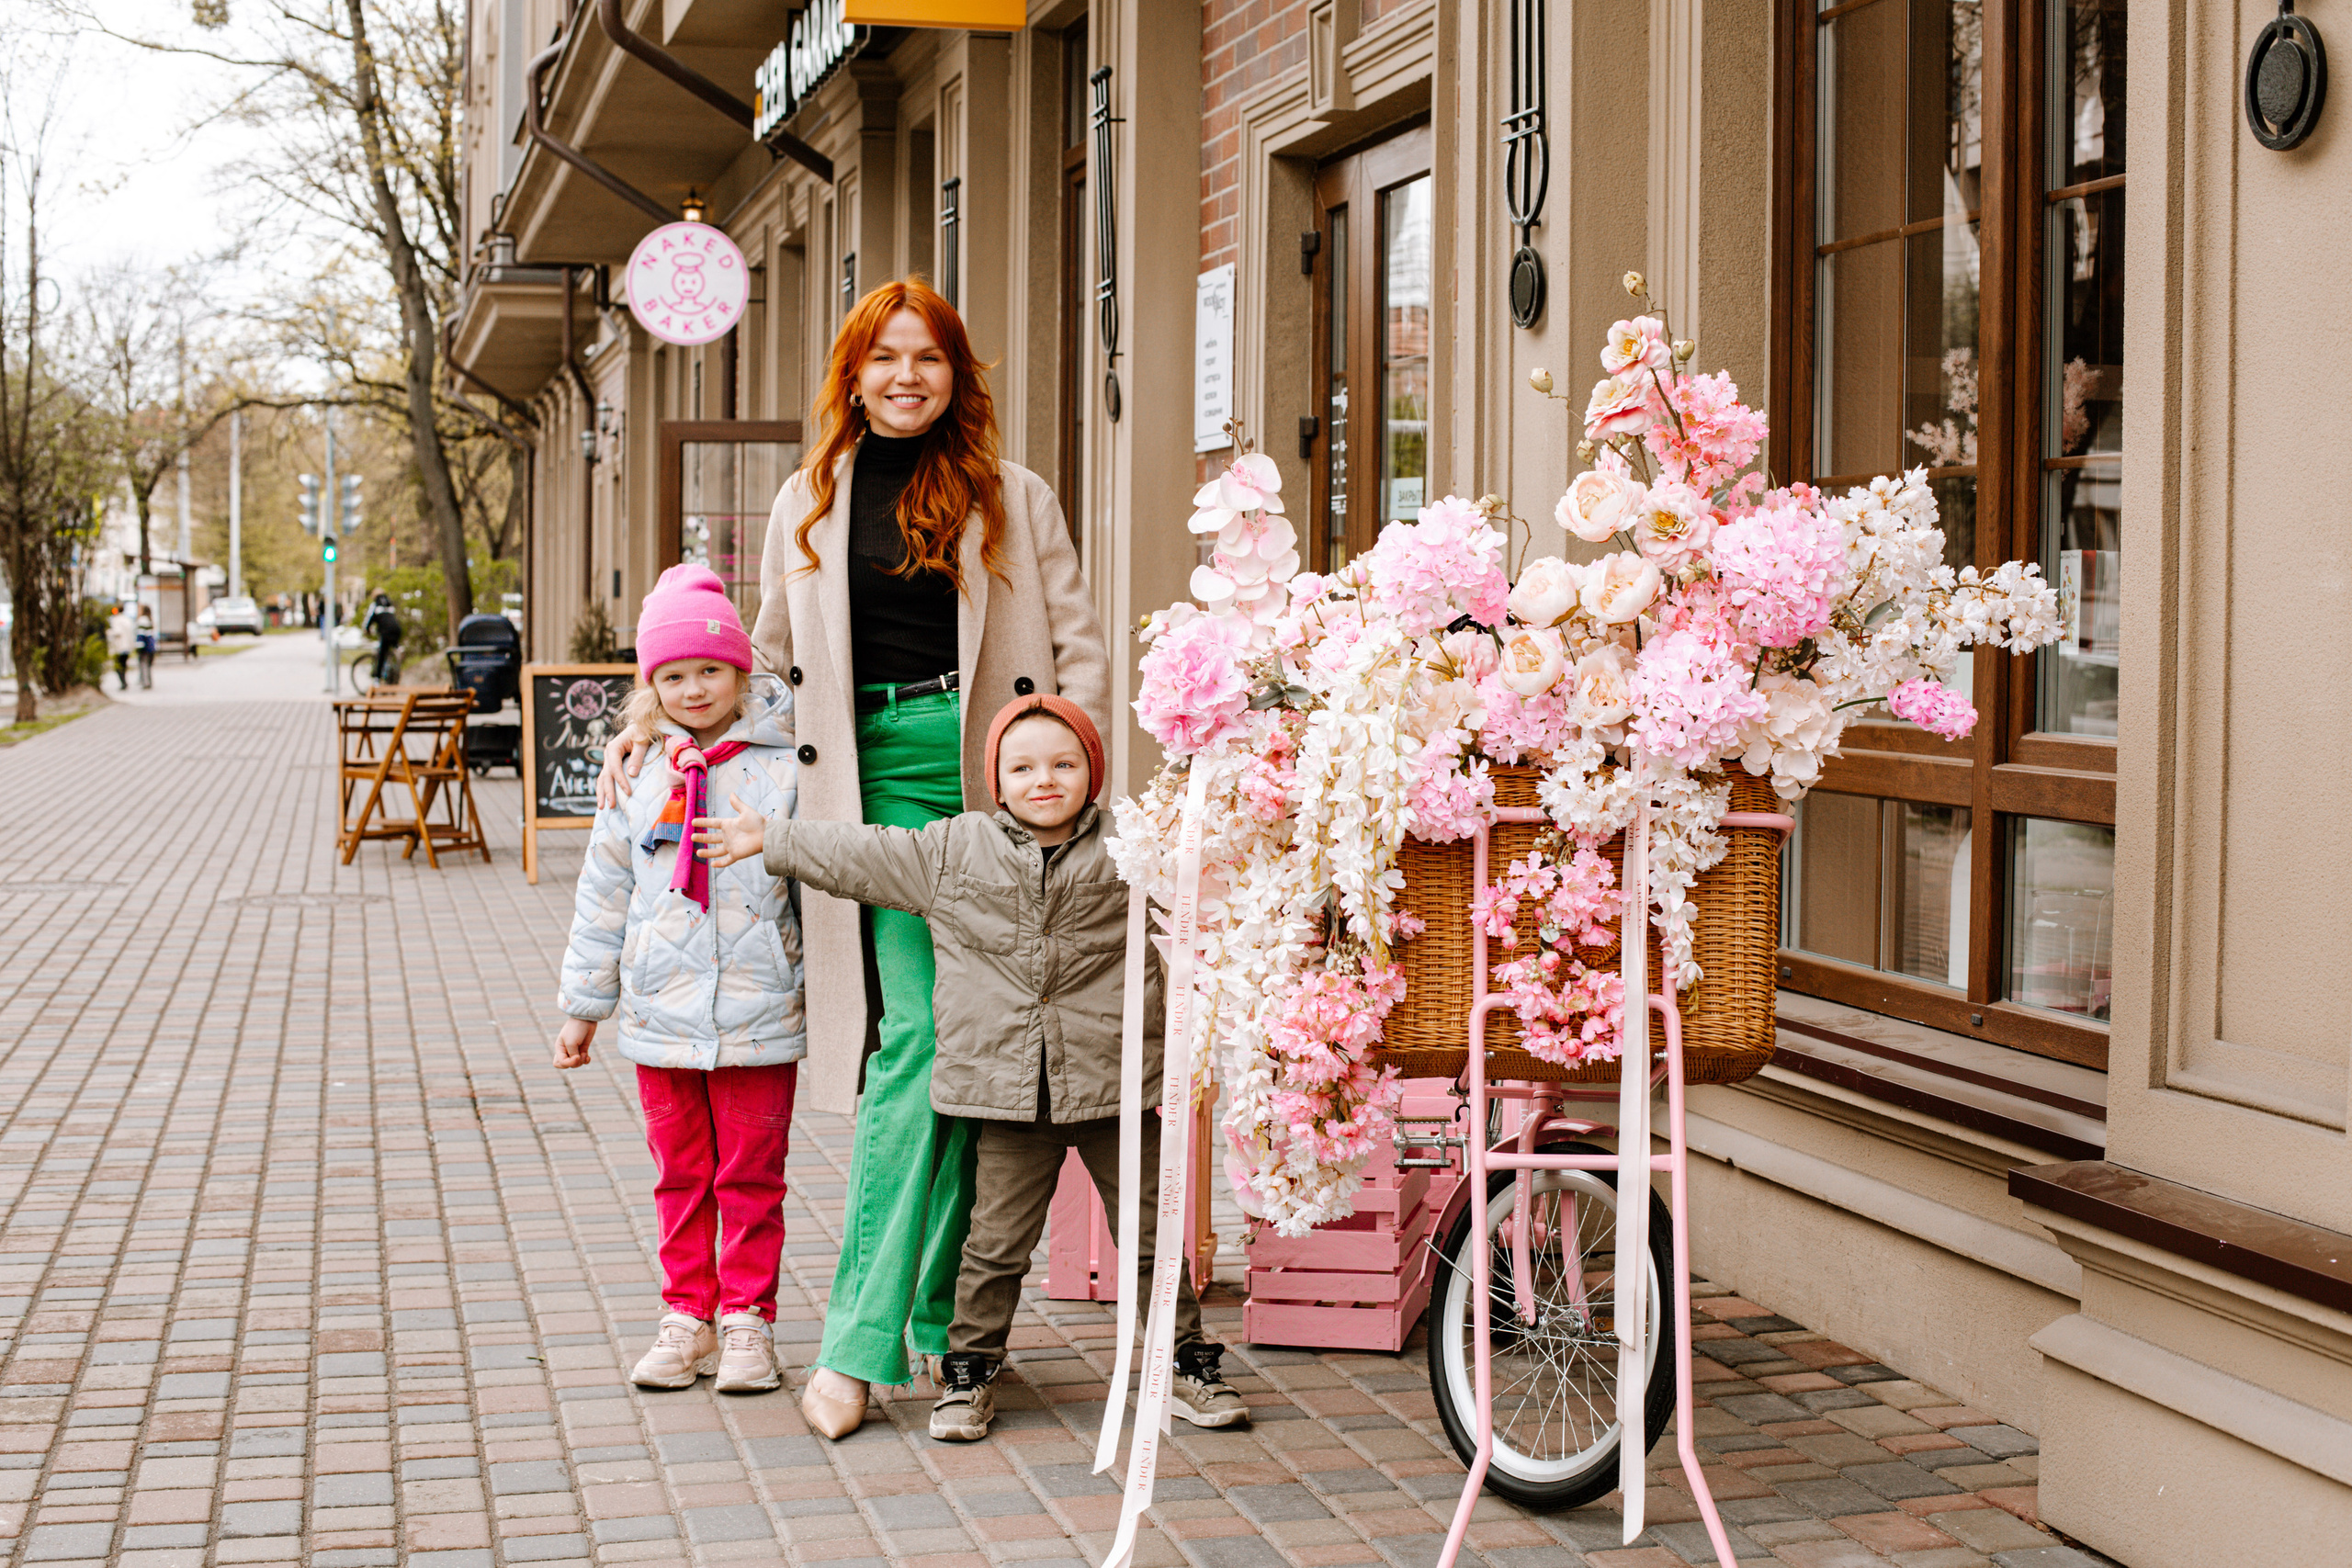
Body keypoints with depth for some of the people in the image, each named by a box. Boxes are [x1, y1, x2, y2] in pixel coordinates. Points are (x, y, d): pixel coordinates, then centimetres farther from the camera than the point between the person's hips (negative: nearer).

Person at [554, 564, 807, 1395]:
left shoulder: (782, 769, -3)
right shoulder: (638, 777, 4)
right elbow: (603, 898, 11)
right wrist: (584, 1007, 13)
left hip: (760, 1018, -2)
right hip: (661, 1016, 3)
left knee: (751, 1177, 4)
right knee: (679, 1176, 11)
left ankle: (747, 1318, 14)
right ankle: (687, 1316, 20)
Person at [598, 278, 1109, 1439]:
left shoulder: (1012, 499, 9)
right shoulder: (809, 502, 14)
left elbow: (1079, 651, 8)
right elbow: (770, 659, 25)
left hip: (990, 778, 0)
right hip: (876, 776, 1)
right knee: (917, 1032, -11)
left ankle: (860, 1336, 2)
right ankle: (932, 1316, -5)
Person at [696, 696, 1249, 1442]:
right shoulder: (955, 848, 4)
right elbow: (862, 856, 10)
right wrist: (770, 840, 13)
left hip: (1114, 1086, 0)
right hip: (1010, 1095, 0)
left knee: (1152, 1233, 7)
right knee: (995, 1242, 6)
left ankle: (1186, 1367, 21)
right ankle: (970, 1371, 22)